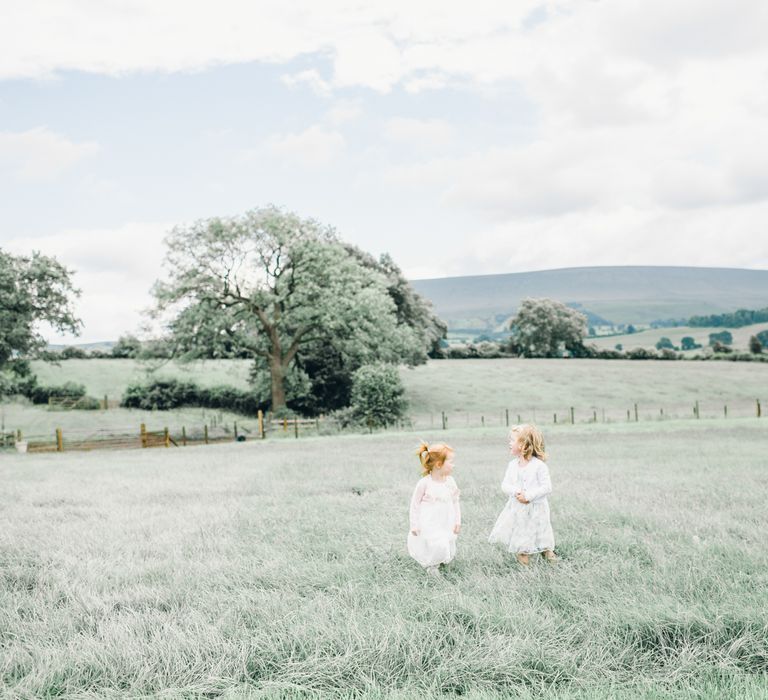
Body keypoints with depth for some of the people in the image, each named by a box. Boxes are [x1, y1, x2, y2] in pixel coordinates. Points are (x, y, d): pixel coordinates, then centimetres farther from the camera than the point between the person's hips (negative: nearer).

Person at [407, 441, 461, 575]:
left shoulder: (450, 481, -4)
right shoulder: (424, 483, -18)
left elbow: (455, 502, 7)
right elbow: (415, 504, -10)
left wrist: (457, 521, 5)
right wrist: (414, 525, -8)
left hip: (446, 524, 5)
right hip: (429, 524, -5)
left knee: (449, 549, 7)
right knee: (437, 547, -14)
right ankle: (430, 564, 14)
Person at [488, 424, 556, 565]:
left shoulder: (539, 465, -15)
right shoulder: (512, 465, 0)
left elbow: (547, 487, -18)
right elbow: (505, 485, -2)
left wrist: (528, 495, -25)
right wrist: (515, 492, -22)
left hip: (535, 509, -3)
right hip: (517, 509, 4)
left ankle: (546, 550, 40)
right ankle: (522, 552, 33)